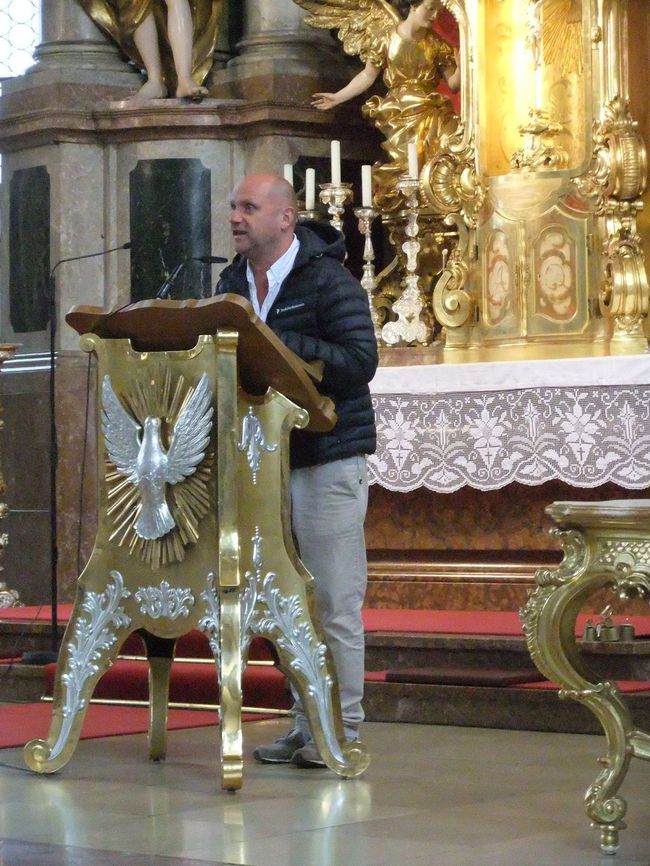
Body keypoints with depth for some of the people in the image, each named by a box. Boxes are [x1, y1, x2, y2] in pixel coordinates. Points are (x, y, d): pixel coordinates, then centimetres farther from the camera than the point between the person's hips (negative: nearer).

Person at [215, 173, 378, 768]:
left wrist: (273, 344, -23)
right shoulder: (233, 284, 12)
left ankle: (344, 729, 2)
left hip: (328, 458, -7)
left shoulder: (328, 281, -9)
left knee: (335, 602, -4)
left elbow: (359, 362, -19)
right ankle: (306, 726, 16)